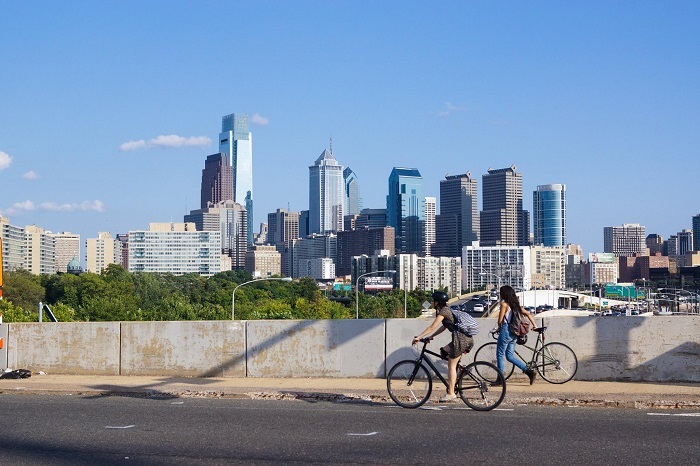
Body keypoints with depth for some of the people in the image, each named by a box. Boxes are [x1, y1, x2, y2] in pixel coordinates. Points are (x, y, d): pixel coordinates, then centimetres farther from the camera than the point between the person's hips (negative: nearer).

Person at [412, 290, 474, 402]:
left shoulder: (443, 311, -7)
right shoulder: (447, 310, 21)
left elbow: (432, 327, -9)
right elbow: (444, 327, 27)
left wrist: (419, 337, -6)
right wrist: (431, 337, 24)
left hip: (460, 338, -9)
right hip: (467, 339, 9)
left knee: (451, 365, -3)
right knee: (444, 352, 21)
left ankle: (451, 393, -1)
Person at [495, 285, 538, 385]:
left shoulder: (504, 303, -11)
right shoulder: (515, 304, 12)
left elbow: (500, 320, -11)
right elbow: (528, 314, 12)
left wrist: (499, 328, 8)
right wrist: (534, 325, 17)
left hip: (506, 331, -8)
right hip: (514, 333, 8)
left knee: (500, 354, 3)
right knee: (510, 356, 13)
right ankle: (529, 371, 2)